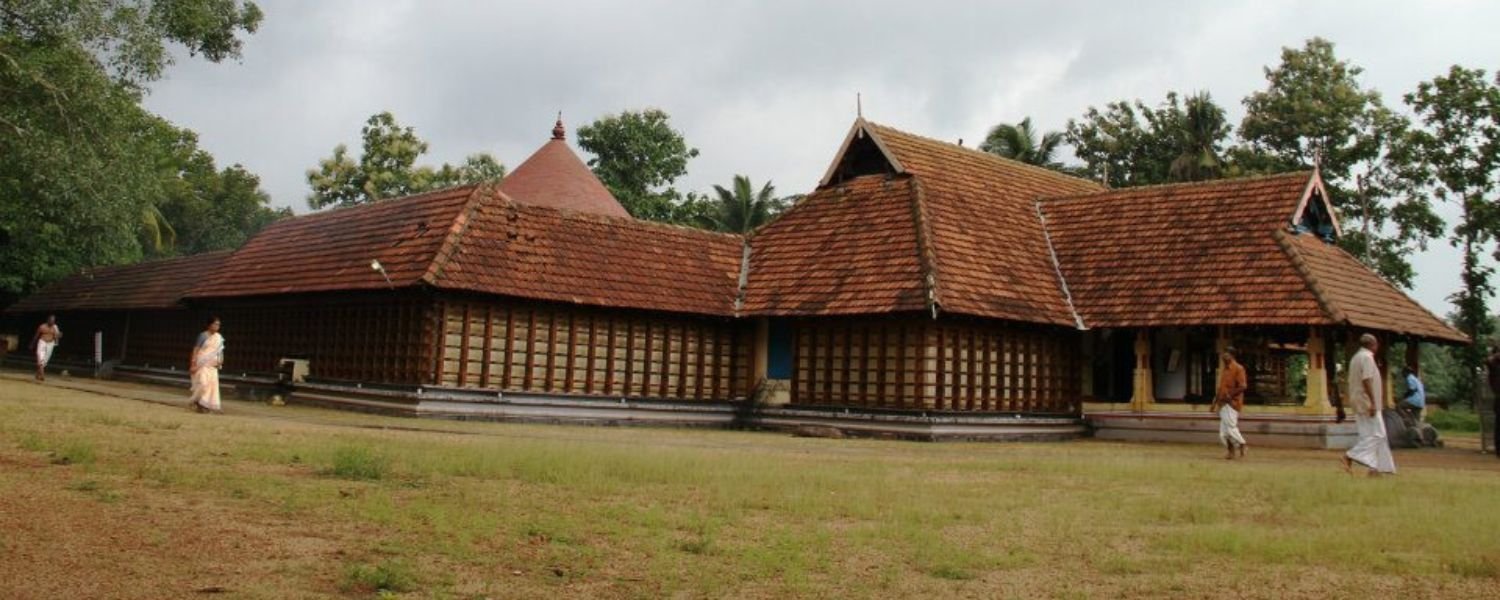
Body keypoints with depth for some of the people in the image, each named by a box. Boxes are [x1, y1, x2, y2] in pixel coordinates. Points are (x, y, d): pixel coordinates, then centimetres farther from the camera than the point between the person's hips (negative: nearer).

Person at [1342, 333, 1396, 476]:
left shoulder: (1356, 357, 16)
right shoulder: (1367, 357, -13)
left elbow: (1351, 381, 19)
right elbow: (1366, 380, -22)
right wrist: (1373, 402, -23)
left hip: (1358, 403, 10)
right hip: (1367, 403, -10)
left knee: (1369, 435, 9)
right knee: (1375, 434, -8)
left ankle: (1374, 467, 7)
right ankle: (1351, 456, -16)